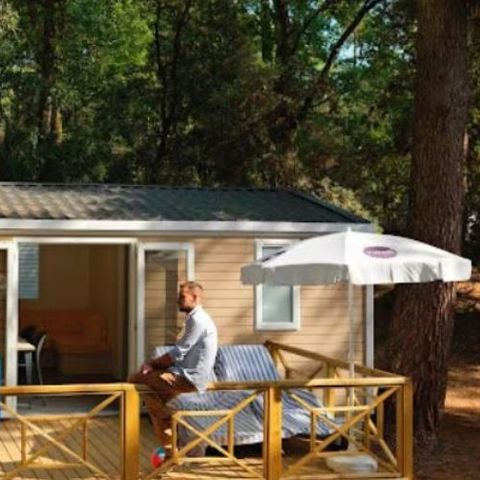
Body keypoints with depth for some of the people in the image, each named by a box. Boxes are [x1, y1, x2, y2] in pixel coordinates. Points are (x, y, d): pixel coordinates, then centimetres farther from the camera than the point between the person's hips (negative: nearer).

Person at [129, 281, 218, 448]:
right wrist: (154, 364, 5)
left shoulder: (197, 320, -17)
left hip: (189, 377, -10)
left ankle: (166, 419, 3)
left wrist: (152, 364, -5)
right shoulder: (196, 318, 16)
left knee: (135, 379, -10)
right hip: (188, 375, 10)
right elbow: (180, 353, 17)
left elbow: (177, 354, -18)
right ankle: (168, 447, 12)